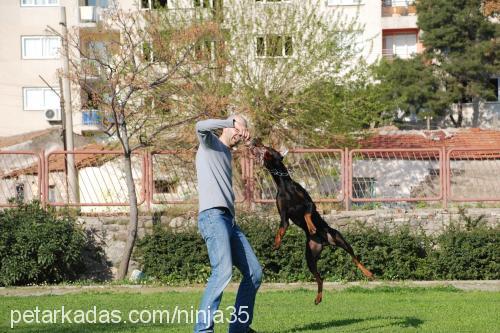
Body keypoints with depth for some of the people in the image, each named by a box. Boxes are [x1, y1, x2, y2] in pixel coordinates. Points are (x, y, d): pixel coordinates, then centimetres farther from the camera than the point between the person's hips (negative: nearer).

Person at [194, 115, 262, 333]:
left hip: (229, 221, 9)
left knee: (254, 273, 7)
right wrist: (233, 121, -12)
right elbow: (201, 126, -18)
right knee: (223, 271, -24)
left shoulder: (227, 154, 29)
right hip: (212, 217, -9)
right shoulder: (210, 143, 6)